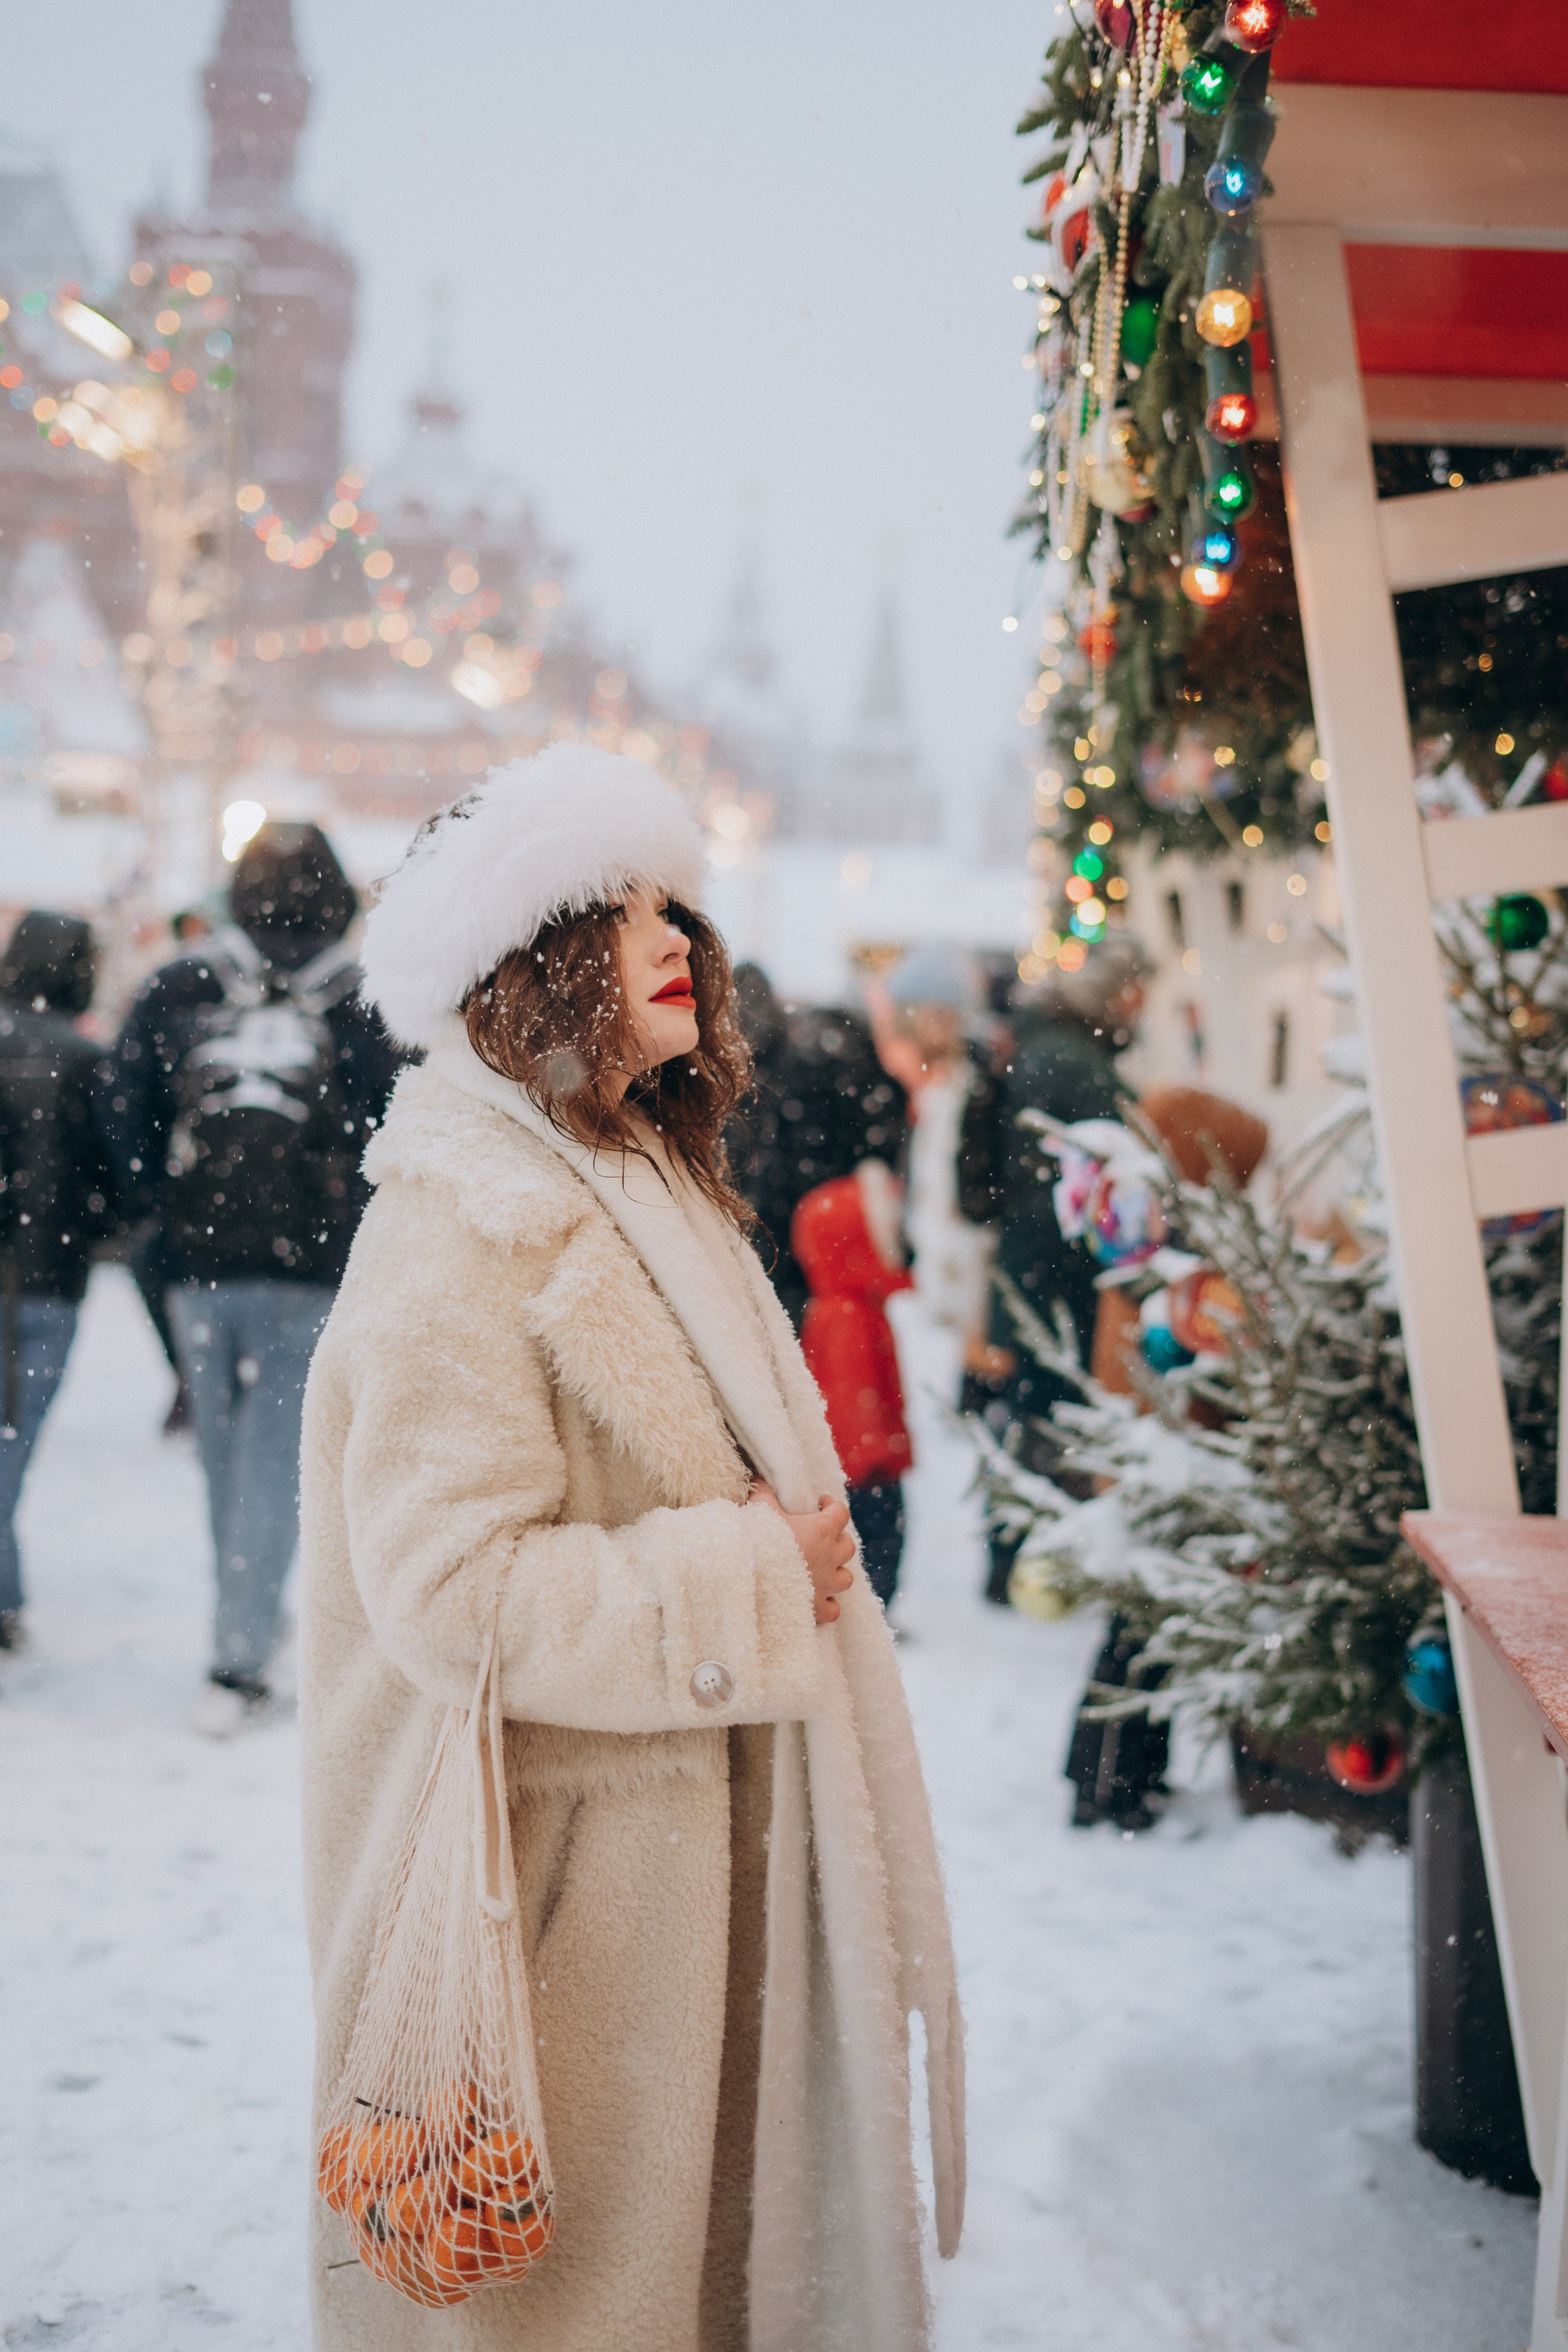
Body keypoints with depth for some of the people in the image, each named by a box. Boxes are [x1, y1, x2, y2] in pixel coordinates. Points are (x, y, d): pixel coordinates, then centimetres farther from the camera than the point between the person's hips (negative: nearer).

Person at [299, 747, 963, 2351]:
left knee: (700, 2201, 20)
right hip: (567, 1872, -9)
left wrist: (801, 1549, 8)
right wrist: (757, 1584, -20)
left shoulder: (644, 1185, 12)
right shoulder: (459, 1230, -20)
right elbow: (454, 1588, -27)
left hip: (699, 1835, 9)